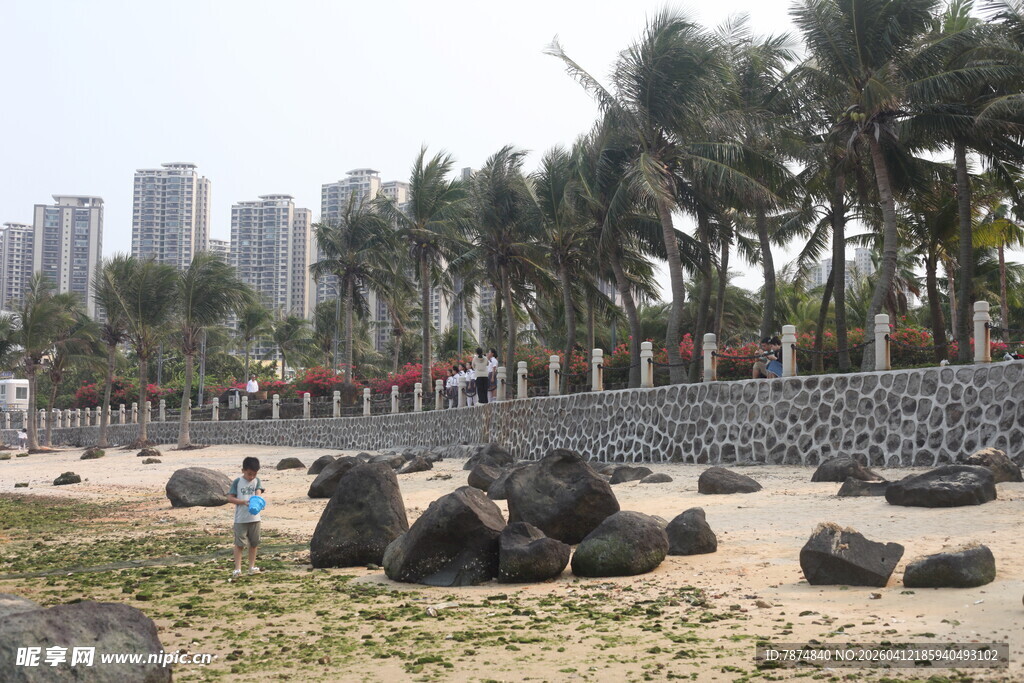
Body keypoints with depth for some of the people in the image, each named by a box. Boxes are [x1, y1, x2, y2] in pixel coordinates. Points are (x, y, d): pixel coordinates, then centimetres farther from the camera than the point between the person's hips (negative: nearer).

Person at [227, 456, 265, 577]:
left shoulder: (257, 481, 3)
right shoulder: (237, 482, -4)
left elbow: (259, 492, -11)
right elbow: (230, 498, -7)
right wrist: (243, 501, -22)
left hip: (254, 518, 3)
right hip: (240, 519, -3)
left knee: (254, 543, 9)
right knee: (239, 544, -1)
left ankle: (252, 567, 20)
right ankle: (237, 568, 3)